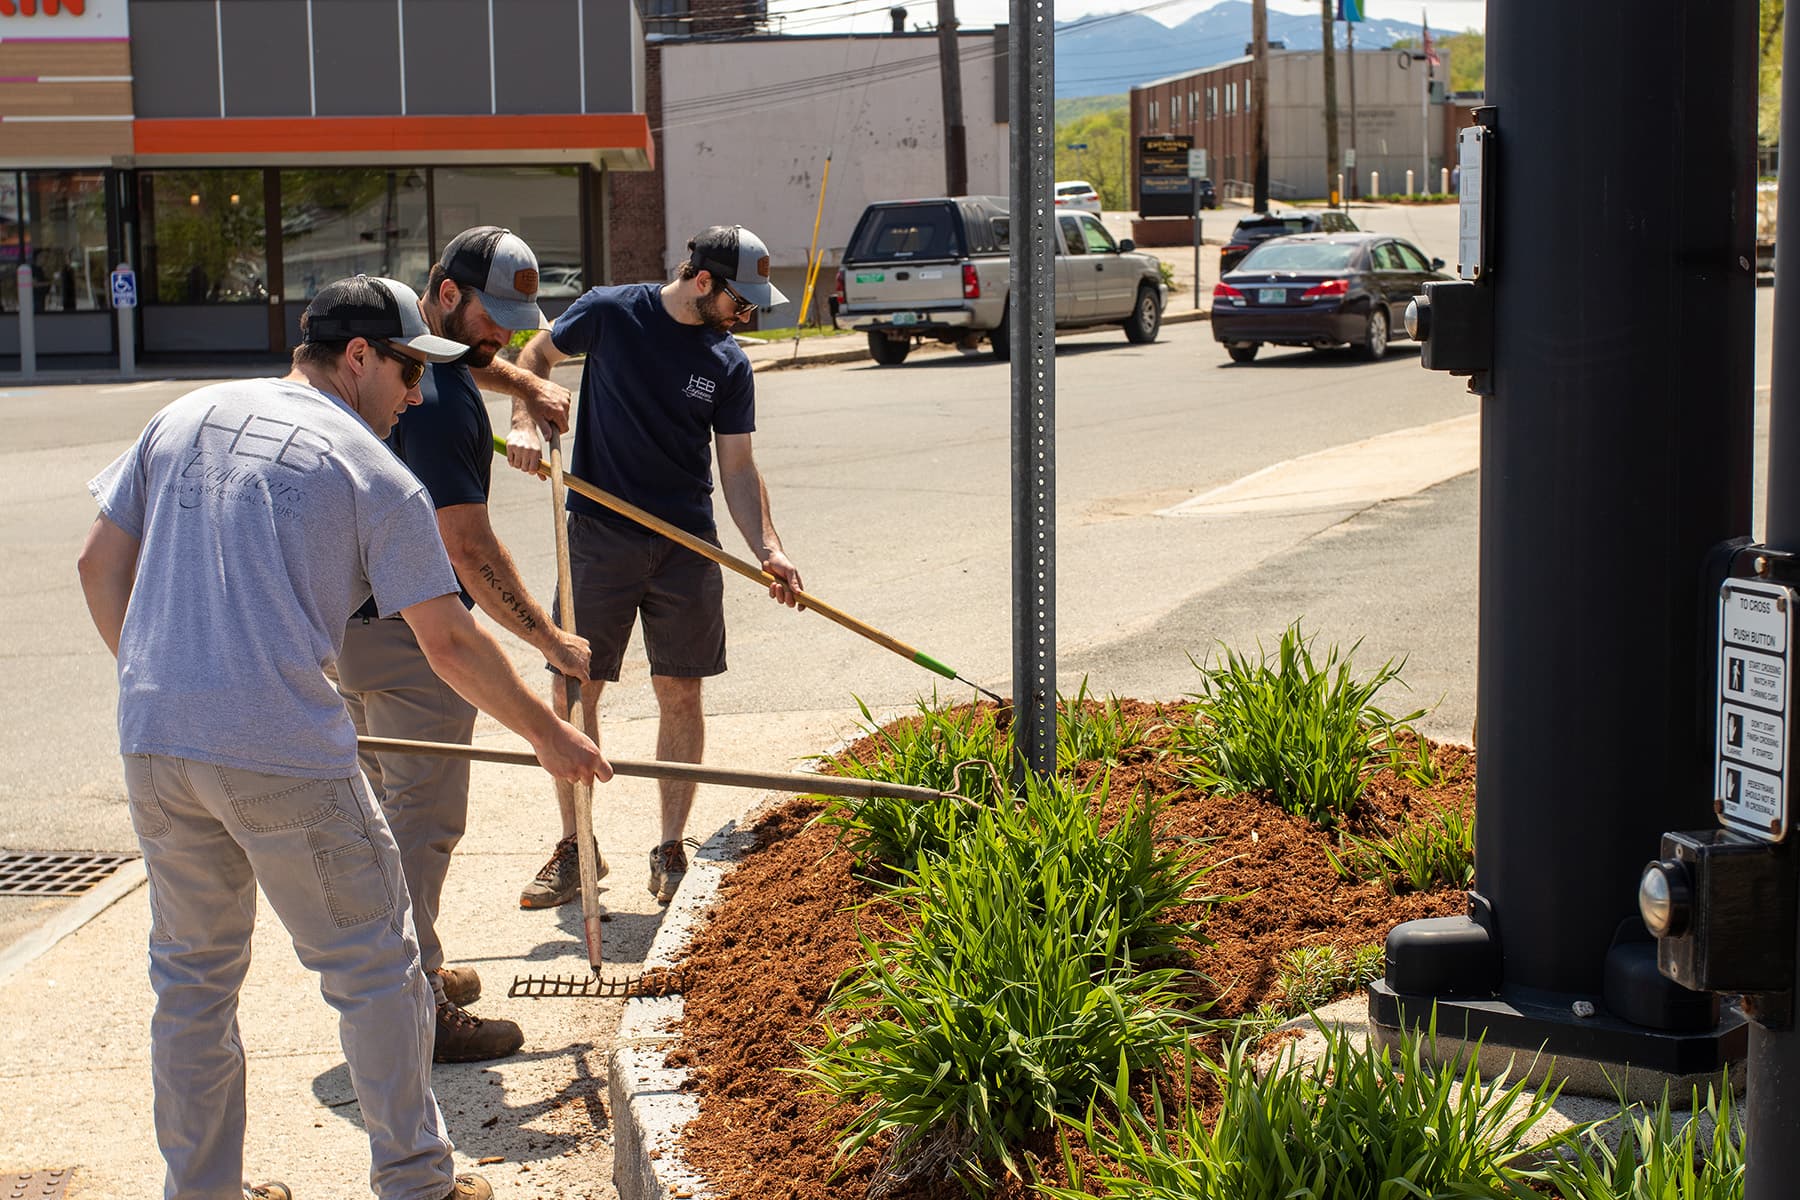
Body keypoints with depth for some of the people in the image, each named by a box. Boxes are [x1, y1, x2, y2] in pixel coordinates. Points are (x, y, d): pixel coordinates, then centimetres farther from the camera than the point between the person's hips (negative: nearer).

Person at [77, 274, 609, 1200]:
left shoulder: (184, 418, 13)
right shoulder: (371, 471, -3)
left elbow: (101, 564, 16)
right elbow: (449, 642, -2)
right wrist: (547, 733, 10)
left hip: (152, 741, 6)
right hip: (283, 755, -6)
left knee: (192, 974, 18)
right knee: (374, 969, 7)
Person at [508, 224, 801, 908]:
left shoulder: (728, 364, 2)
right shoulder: (608, 313, -3)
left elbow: (738, 470, 3)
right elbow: (536, 356, 13)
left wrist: (767, 549, -10)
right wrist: (524, 424, -4)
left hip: (687, 545, 2)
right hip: (600, 537, -2)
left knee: (680, 694, 3)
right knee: (573, 694, -1)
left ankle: (670, 852, 15)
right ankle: (574, 848, 14)